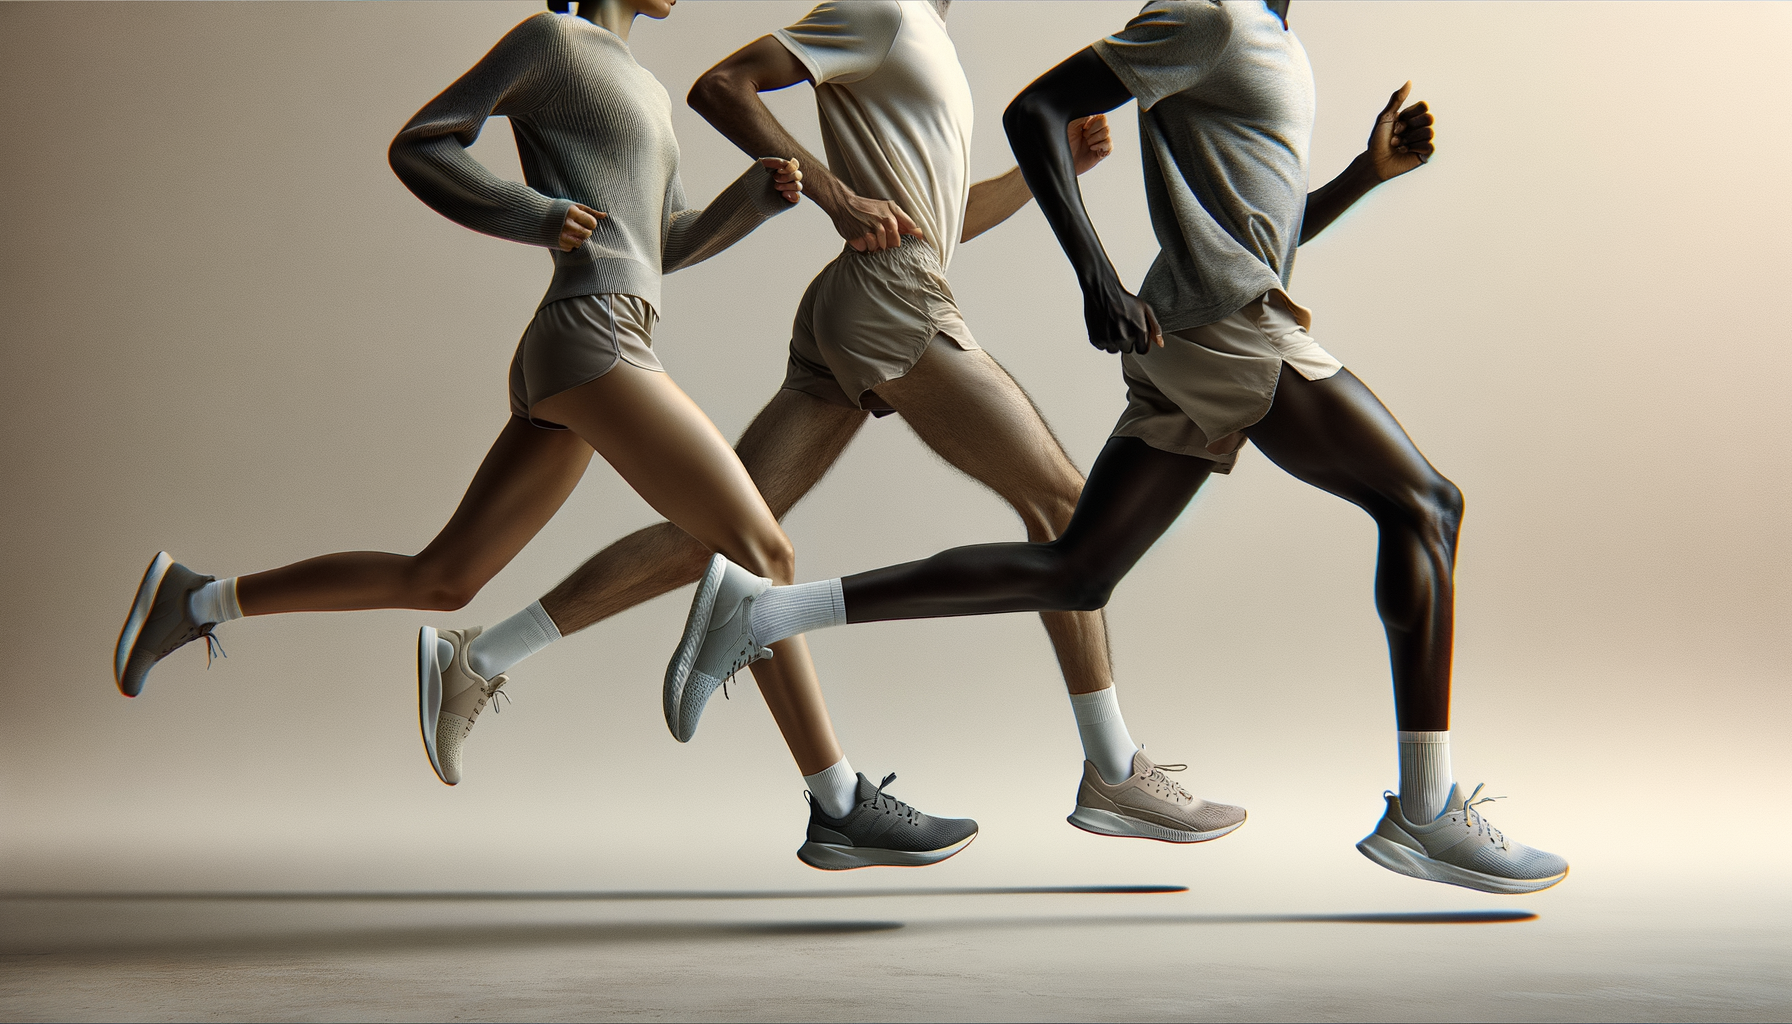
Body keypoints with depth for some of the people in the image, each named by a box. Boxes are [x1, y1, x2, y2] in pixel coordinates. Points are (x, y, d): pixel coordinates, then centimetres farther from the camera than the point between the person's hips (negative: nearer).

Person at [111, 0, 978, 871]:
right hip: (592, 348, -10)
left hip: (568, 377, 10)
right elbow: (414, 147, 2)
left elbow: (671, 244, 28)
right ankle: (847, 808, -11)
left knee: (438, 583, 11)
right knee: (761, 552, -12)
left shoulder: (643, 92, 28)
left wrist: (764, 189, 11)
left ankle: (198, 600, 18)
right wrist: (537, 216, -9)